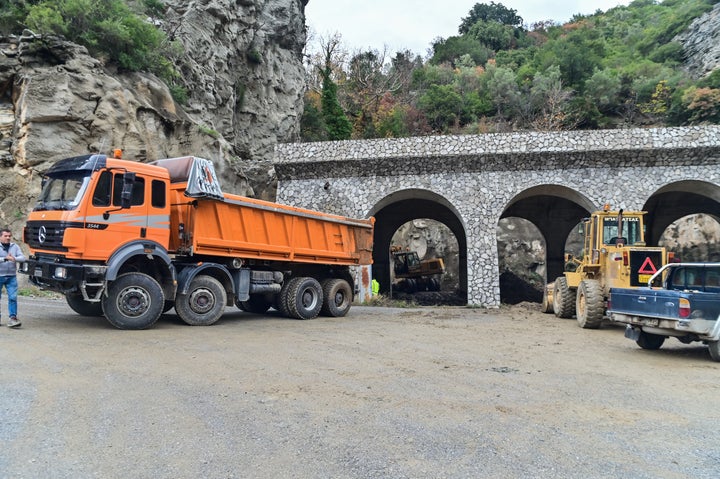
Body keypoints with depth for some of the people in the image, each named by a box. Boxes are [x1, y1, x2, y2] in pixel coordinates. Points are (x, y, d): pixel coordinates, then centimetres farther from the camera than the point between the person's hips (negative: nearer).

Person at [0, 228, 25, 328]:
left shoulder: (15, 247, 9)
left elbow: (22, 258, -2)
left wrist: (14, 258, -20)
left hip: (11, 277, 2)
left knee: (13, 297, -6)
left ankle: (13, 317, -4)